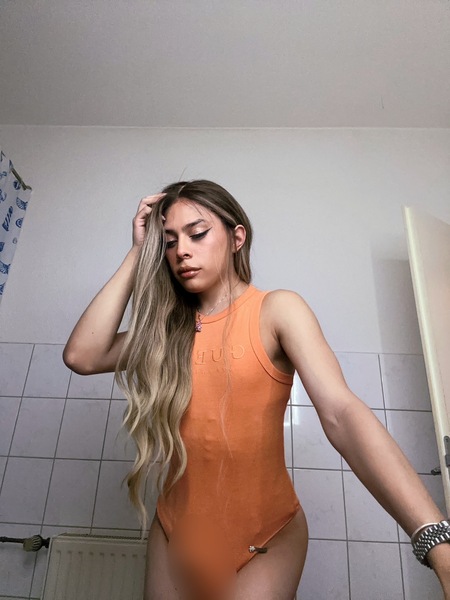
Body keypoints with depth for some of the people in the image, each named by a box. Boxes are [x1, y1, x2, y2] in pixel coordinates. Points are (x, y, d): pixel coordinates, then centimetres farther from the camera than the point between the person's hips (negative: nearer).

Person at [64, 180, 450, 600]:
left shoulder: (276, 310, -10)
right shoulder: (167, 327, 3)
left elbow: (341, 413, -21)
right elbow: (81, 356, -11)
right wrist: (138, 254, -9)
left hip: (265, 534, -3)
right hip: (175, 528, 4)